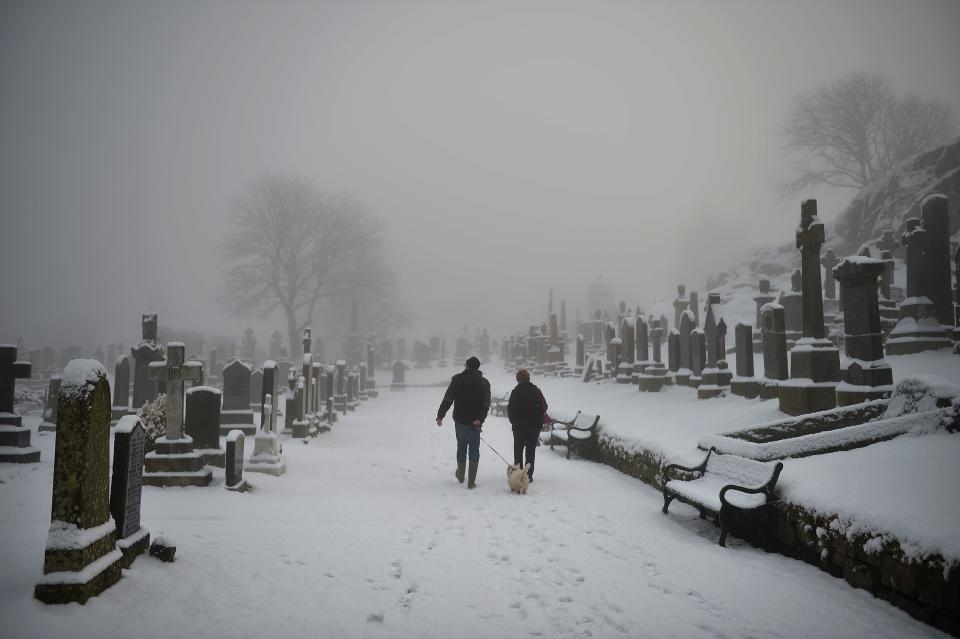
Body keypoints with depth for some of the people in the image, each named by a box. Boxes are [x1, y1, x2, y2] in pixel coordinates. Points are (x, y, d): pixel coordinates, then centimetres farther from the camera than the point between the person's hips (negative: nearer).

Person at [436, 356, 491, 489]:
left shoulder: (457, 379, -1)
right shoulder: (484, 382, 1)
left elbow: (447, 399, -6)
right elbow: (486, 404, -9)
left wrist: (440, 415, -4)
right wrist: (480, 419, -15)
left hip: (460, 420, 1)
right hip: (475, 423, -1)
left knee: (461, 447, 19)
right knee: (474, 450, 6)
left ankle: (460, 475, 33)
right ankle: (471, 481, 3)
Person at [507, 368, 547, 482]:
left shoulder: (516, 391, -9)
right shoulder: (536, 390, -2)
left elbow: (510, 409, -6)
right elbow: (544, 406, 3)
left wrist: (514, 422, 8)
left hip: (519, 426, -2)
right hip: (535, 425, 2)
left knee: (518, 450, 10)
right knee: (531, 451, 8)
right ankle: (529, 475, 6)